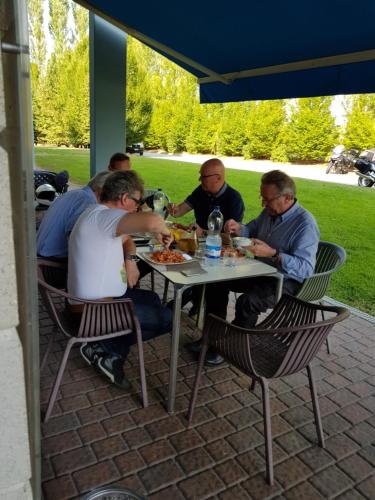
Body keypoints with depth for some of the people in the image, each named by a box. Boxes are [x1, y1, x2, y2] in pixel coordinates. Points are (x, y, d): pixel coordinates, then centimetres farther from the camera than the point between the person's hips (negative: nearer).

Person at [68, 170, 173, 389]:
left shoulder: (99, 215, 9)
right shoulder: (103, 216, -24)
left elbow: (126, 240, 25)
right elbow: (152, 221, -41)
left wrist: (131, 259, 4)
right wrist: (163, 231, -18)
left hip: (94, 297, 10)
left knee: (152, 299, 24)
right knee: (166, 318, -1)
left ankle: (112, 354, 14)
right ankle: (106, 349, 4)